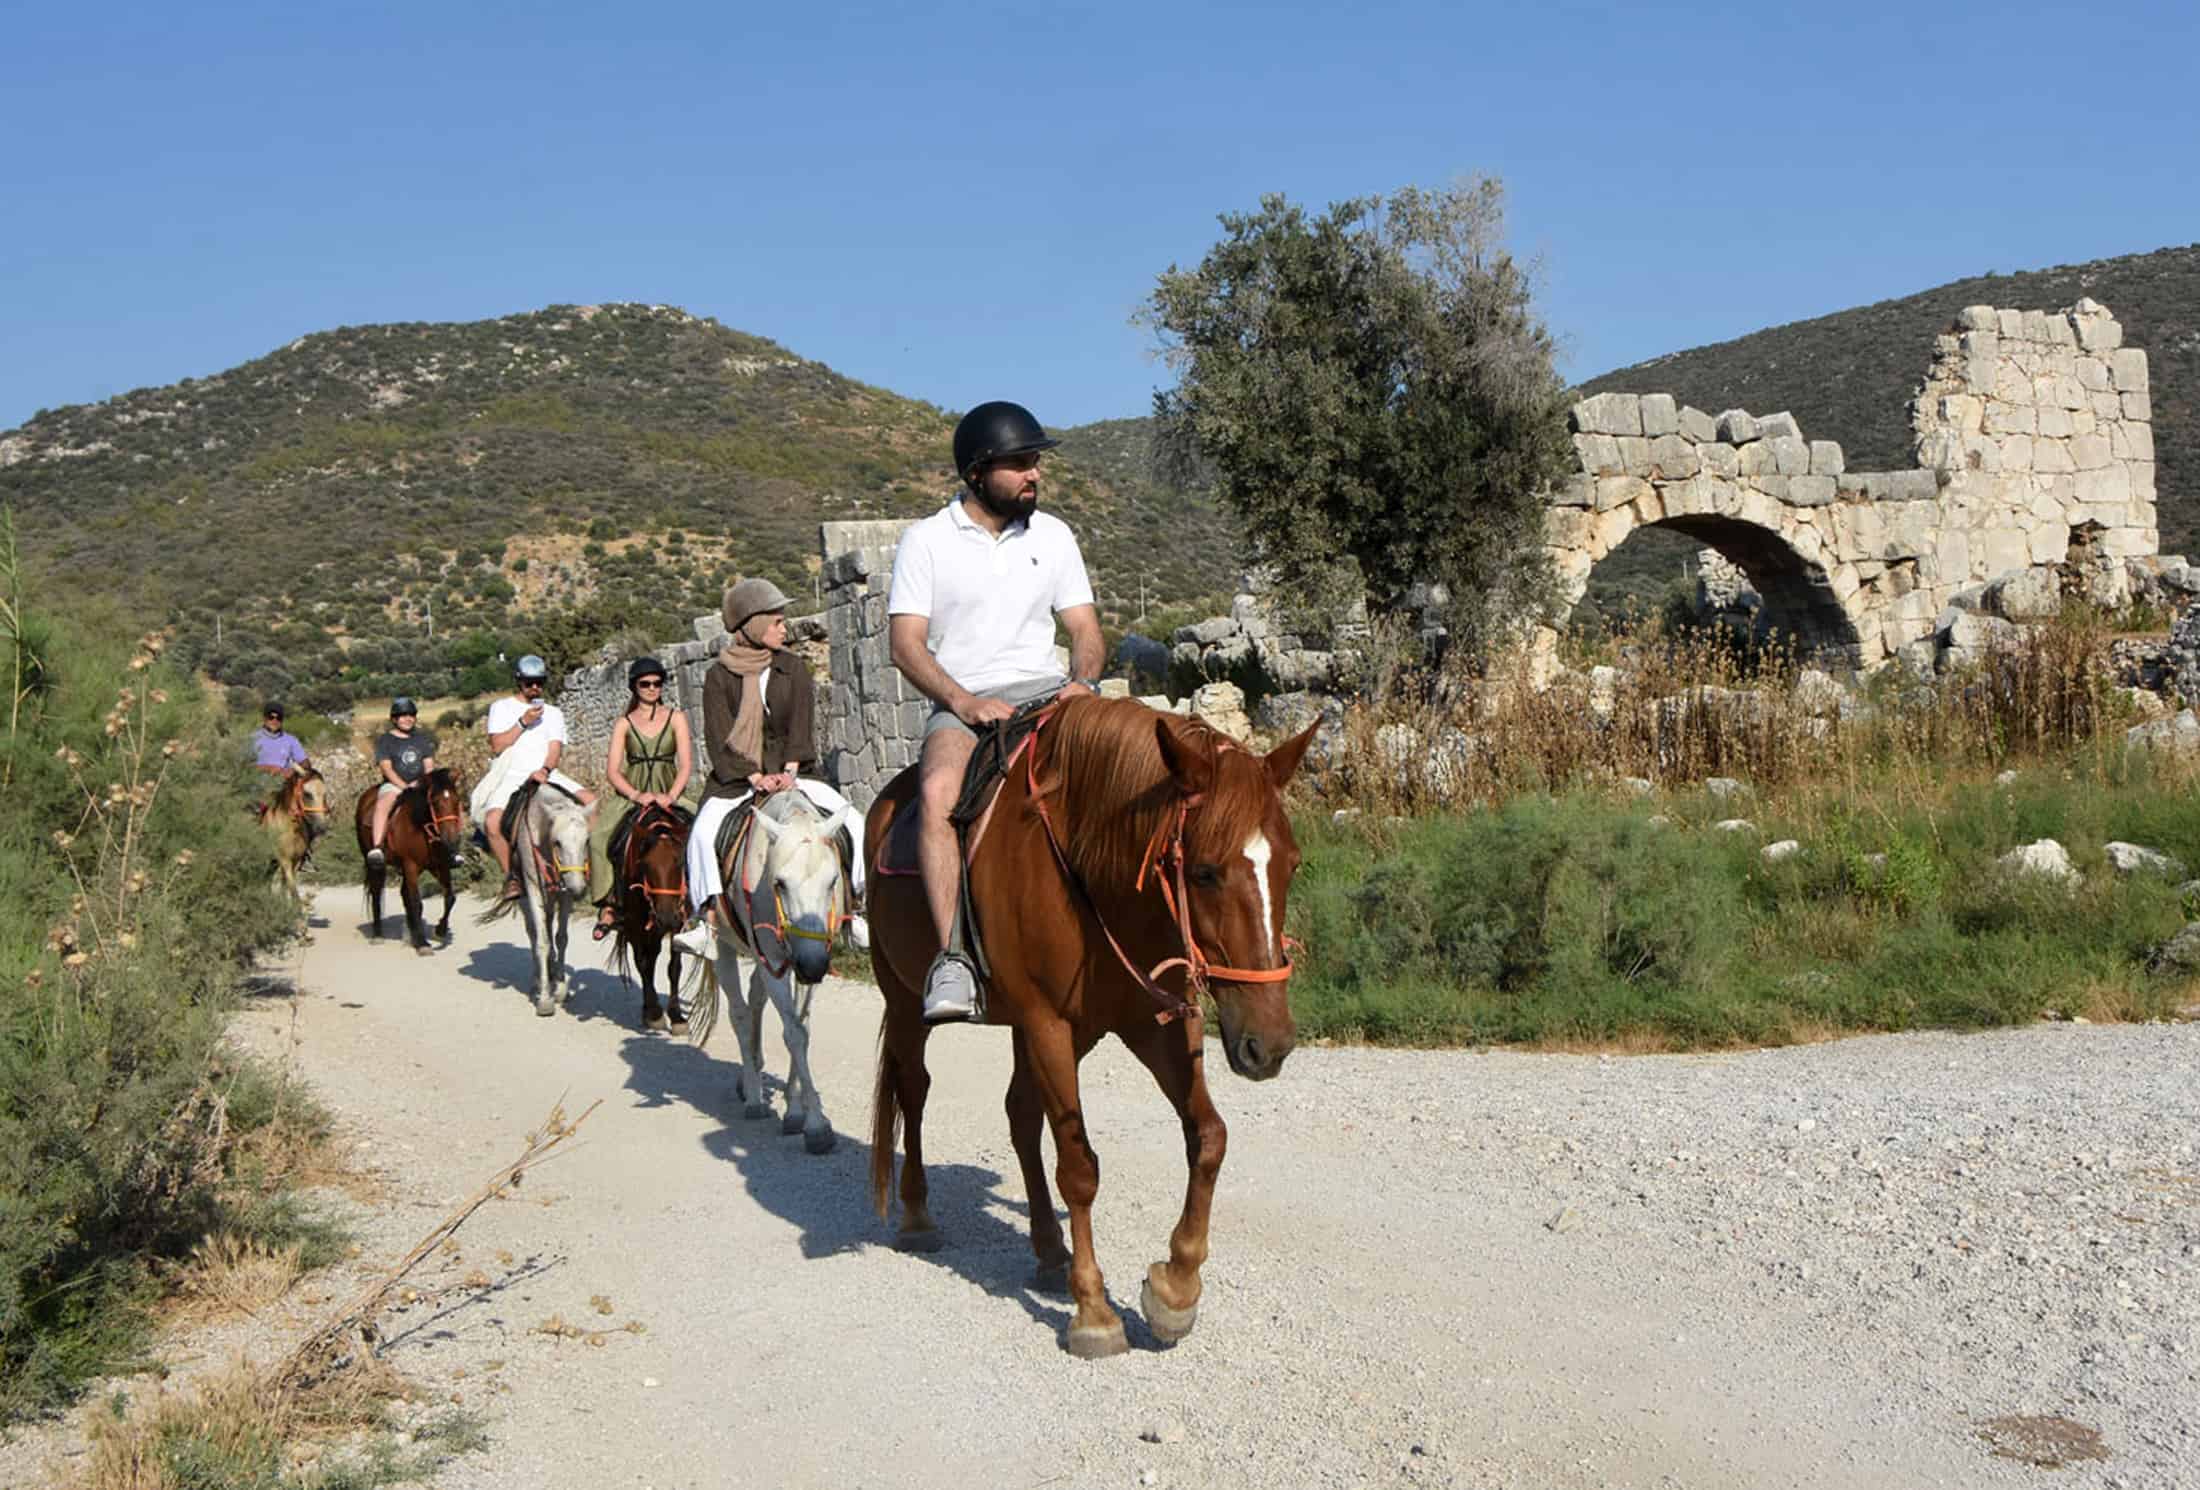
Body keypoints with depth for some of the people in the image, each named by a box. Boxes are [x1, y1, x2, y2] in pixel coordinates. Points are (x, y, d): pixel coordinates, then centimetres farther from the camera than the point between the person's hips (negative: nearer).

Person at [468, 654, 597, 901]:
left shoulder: (552, 712, 18)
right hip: (510, 777, -3)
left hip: (546, 775, 3)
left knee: (590, 800, -19)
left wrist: (544, 770, -16)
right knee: (493, 820, -31)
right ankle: (511, 876, -17)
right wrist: (523, 722, -10)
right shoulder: (501, 707, 11)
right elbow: (497, 745, -2)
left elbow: (556, 748, 5)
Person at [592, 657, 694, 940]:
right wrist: (635, 794, -15)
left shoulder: (676, 718, 11)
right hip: (632, 802, 0)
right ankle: (610, 903, -14)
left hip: (668, 799, 0)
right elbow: (612, 770, 3)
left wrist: (670, 795, -15)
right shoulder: (624, 724, 12)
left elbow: (686, 765, 3)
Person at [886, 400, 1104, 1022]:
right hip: (960, 703, -3)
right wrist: (963, 701, -18)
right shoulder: (927, 540, 4)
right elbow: (905, 643, -3)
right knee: (938, 791, -35)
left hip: (1045, 691, 3)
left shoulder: (1053, 535, 15)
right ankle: (952, 955, -39)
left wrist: (1082, 680, -10)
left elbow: (1084, 627, 13)